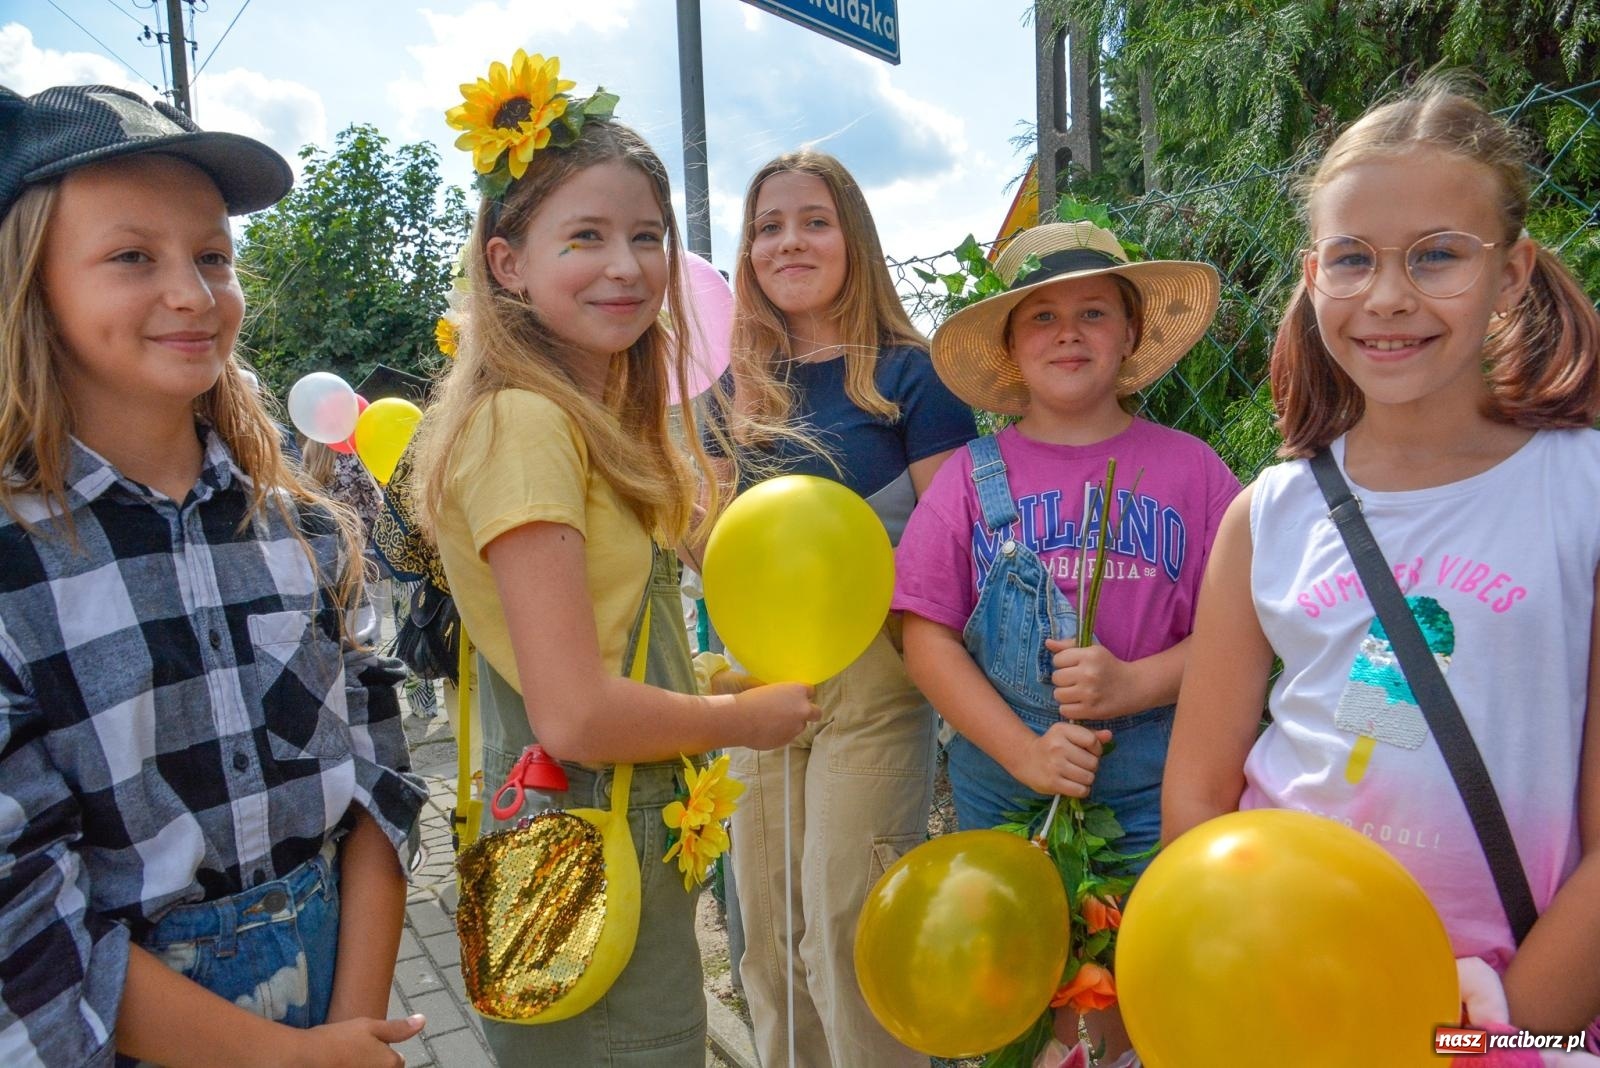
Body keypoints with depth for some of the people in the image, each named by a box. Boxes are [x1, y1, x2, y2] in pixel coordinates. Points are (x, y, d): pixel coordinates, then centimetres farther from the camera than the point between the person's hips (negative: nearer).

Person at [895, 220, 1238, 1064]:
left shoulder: (1187, 468, 0)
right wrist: (1024, 752, -13)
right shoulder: (973, 475, 1)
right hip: (1003, 787, 1)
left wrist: (1135, 683, -18)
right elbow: (927, 637, -4)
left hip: (1151, 791, -1)